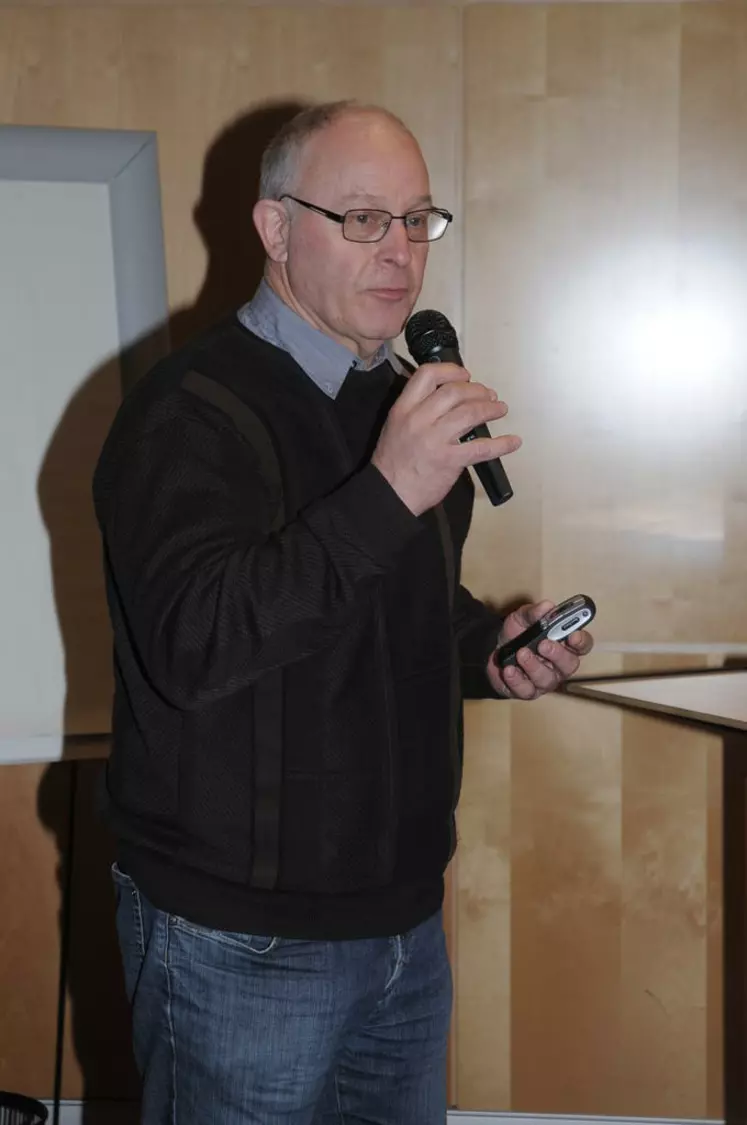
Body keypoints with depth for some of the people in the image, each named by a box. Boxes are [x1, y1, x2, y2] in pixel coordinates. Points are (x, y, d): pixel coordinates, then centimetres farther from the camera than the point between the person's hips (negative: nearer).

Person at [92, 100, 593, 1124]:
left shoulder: (403, 399, 11)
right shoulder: (190, 412, -16)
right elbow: (191, 645, -30)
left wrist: (490, 648, 2)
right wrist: (387, 493, -37)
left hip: (405, 915, 8)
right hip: (242, 942, -7)